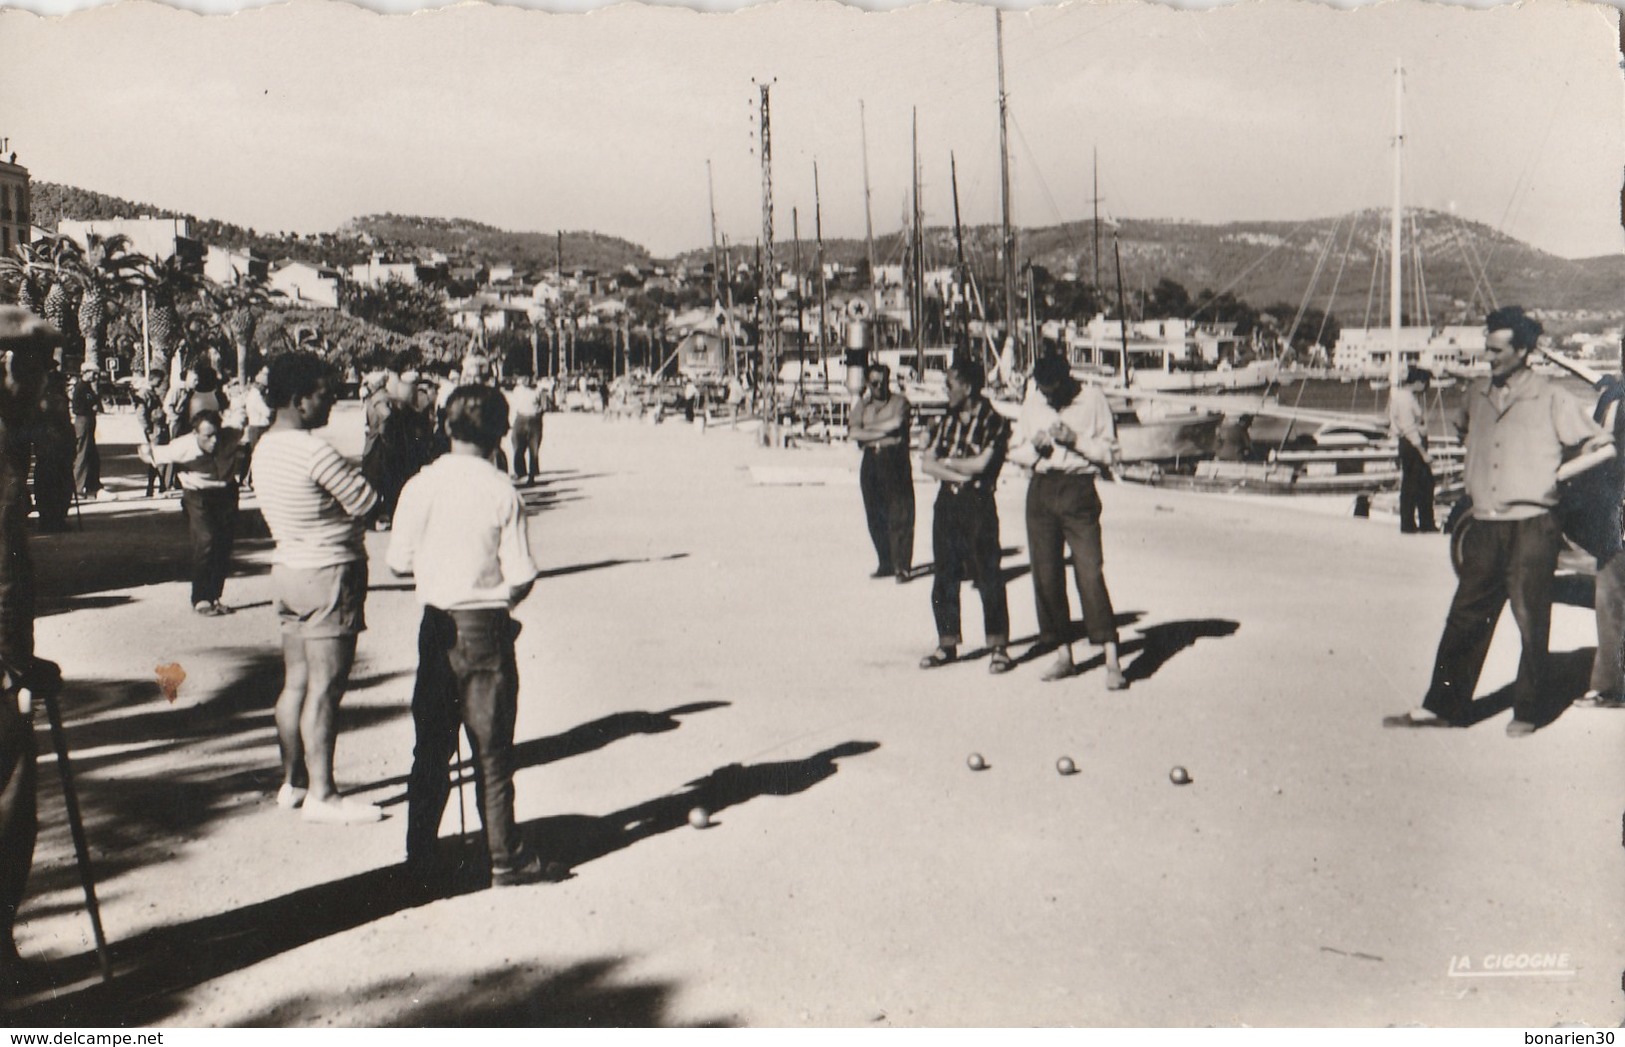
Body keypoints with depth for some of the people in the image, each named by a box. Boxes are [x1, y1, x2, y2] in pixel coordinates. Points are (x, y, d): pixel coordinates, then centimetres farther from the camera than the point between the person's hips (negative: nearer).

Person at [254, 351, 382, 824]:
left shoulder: (265, 448, 9)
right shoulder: (316, 452, -20)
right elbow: (369, 504, -15)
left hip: (289, 569, 9)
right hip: (330, 575, -9)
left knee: (296, 682, 15)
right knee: (324, 688, -3)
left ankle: (293, 781, 24)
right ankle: (321, 794, 3)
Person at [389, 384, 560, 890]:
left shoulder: (421, 486, -7)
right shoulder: (502, 492, -11)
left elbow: (399, 560, -2)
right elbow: (521, 577, -11)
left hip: (438, 626, 2)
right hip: (488, 627, -2)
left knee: (431, 748, 13)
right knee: (493, 750, 7)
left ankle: (421, 857, 20)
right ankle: (506, 858, 14)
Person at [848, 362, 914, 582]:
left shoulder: (899, 401, 2)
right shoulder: (862, 404, 13)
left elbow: (897, 422, -15)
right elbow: (853, 431, -1)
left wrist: (870, 427, -4)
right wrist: (882, 433, -10)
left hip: (895, 461, -4)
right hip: (871, 462, 4)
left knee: (899, 515, -7)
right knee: (875, 517, 6)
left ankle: (902, 566, -5)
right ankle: (886, 564, 16)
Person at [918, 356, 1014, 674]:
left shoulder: (993, 422, -6)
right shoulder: (947, 422, 13)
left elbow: (981, 463, -15)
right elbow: (926, 463, 5)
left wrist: (947, 462, 0)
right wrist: (959, 474, -9)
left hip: (977, 505, -6)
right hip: (946, 504, 6)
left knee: (988, 578, -4)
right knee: (944, 579, 10)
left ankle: (999, 648, 2)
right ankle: (947, 645, 20)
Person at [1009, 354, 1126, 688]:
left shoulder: (1093, 400, -2)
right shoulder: (1033, 404, 9)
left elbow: (1109, 453, -3)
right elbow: (1015, 452, 15)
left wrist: (1076, 440, -16)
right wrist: (1034, 446, -5)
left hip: (1079, 489, -4)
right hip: (1041, 490, 4)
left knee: (1090, 572, -12)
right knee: (1046, 575, 5)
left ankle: (1112, 660, -11)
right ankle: (1063, 654, 16)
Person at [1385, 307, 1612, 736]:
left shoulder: (1550, 398, -5)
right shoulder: (1478, 393, 9)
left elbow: (1599, 444, -1)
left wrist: (1555, 471, -6)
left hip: (1531, 528, -5)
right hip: (1484, 527, 5)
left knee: (1532, 623, 2)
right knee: (1465, 618, 6)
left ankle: (1525, 712, 13)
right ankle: (1441, 706, 10)